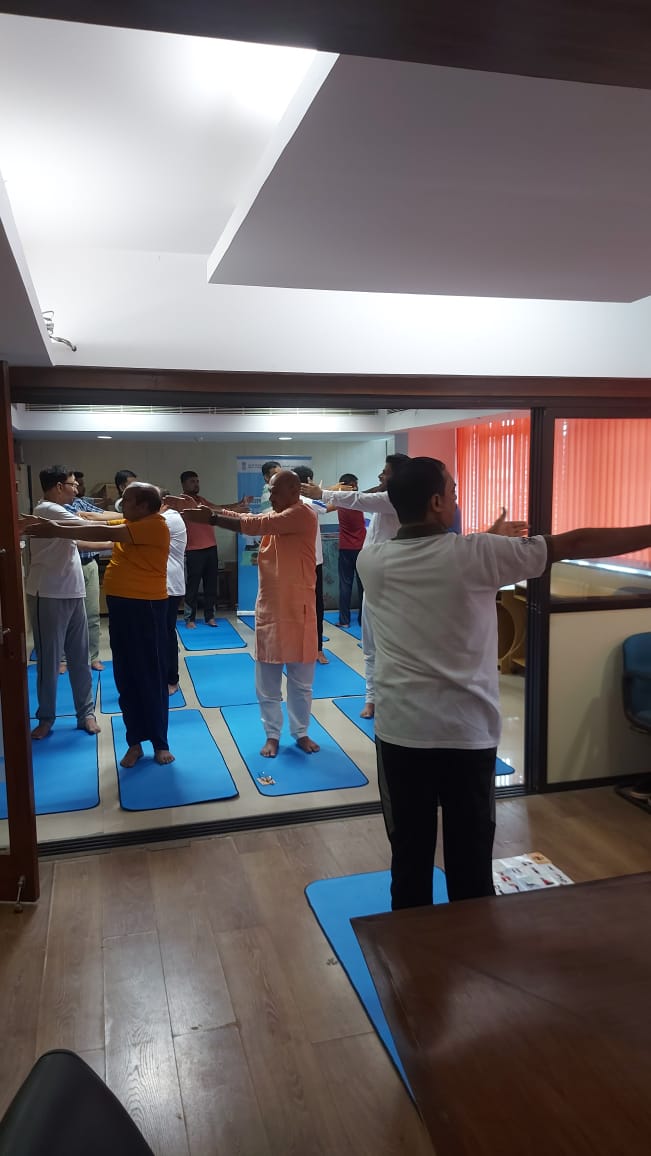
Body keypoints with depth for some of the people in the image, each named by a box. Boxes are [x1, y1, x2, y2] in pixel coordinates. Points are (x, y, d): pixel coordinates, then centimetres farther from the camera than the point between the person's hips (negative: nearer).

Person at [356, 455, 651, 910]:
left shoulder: (371, 561, -2)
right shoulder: (475, 554, -13)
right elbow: (575, 544, -7)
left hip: (402, 732, 3)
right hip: (468, 732, -2)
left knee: (410, 858, 14)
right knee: (471, 860, 13)